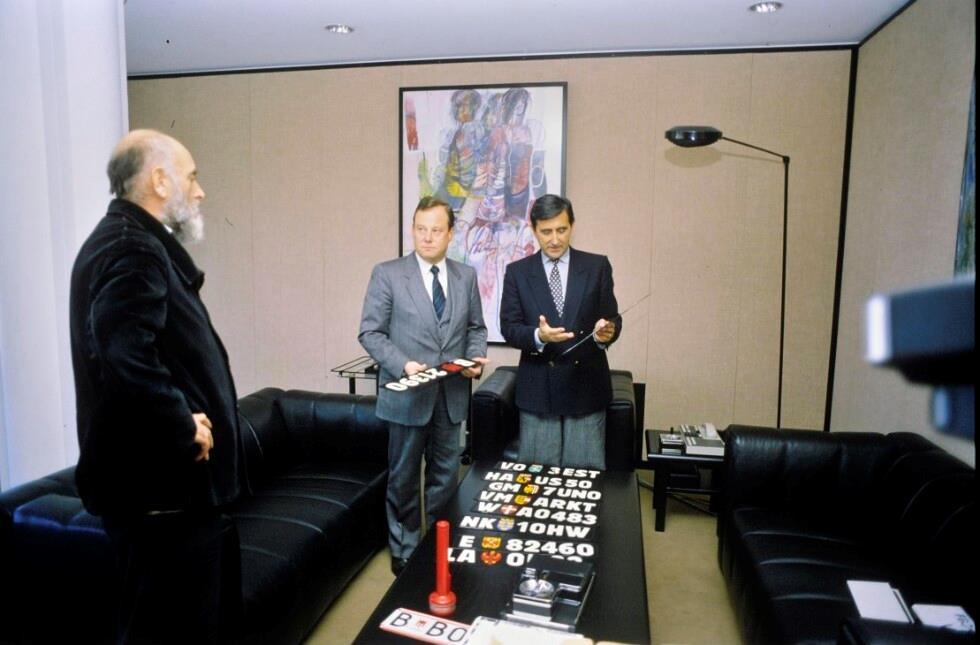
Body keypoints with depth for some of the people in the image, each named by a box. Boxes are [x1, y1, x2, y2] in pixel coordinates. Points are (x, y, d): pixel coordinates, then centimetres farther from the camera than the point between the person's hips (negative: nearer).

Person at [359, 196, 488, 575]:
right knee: (403, 479, 12)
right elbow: (370, 332, -7)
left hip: (451, 395, 3)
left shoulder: (466, 276, 6)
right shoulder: (387, 274, -6)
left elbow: (476, 327, 13)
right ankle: (405, 552, 30)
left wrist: (476, 357, -6)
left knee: (446, 476, 15)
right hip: (407, 394, -3)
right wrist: (402, 365, -21)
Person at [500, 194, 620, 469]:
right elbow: (509, 327, -2)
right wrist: (538, 336, -22)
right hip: (537, 388, 0)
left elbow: (612, 318, 2)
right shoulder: (517, 272, 3)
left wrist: (606, 331, -21)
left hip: (586, 386, 0)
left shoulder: (597, 266, 3)